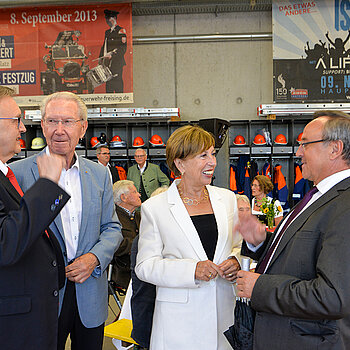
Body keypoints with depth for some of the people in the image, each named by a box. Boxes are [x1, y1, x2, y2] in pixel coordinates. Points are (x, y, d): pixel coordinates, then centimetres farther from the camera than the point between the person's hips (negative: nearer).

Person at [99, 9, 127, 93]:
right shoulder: (107, 32, 20)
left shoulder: (121, 31, -2)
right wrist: (101, 58, 13)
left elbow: (123, 47, -11)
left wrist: (113, 54, -20)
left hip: (117, 61, -7)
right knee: (108, 82, 6)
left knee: (117, 82, -8)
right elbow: (104, 46, 24)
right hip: (108, 62, 7)